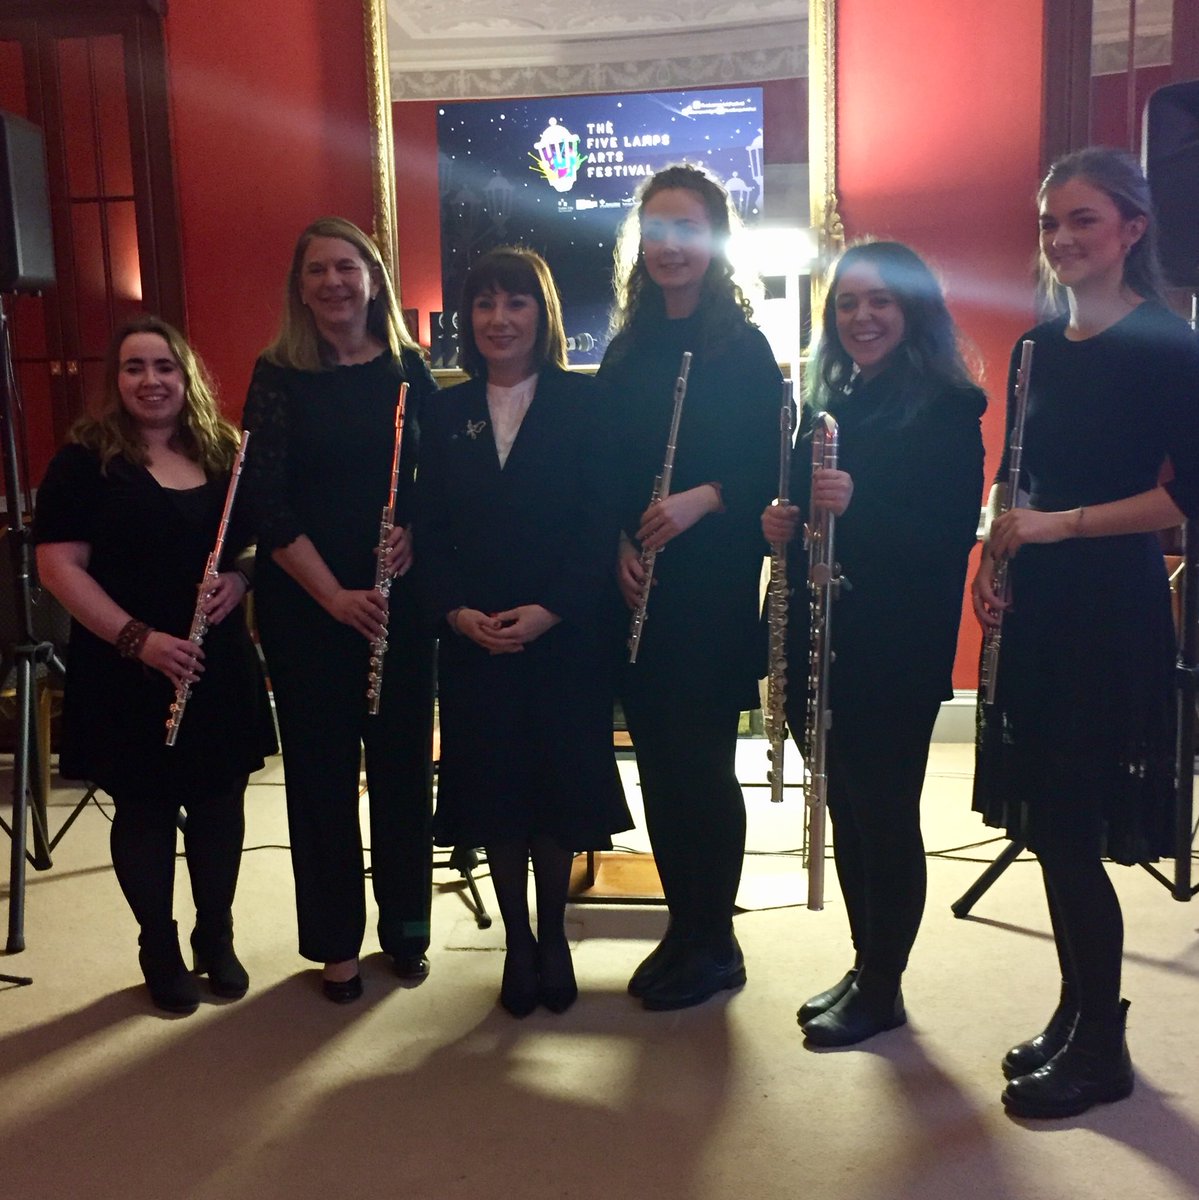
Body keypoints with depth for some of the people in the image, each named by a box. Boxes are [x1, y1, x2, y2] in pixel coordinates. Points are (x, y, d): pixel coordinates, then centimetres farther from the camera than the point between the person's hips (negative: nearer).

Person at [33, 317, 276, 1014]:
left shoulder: (224, 453, 6)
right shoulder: (86, 461, -6)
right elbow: (59, 566, -11)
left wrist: (240, 578, -10)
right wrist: (137, 638, -20)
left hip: (221, 666, 3)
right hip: (128, 674, -3)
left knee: (219, 804, 12)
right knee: (145, 811, 9)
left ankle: (217, 939, 31)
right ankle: (160, 951, 28)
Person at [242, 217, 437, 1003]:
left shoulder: (409, 369, 4)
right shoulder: (279, 376, -2)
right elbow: (268, 503, -8)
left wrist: (413, 534, -13)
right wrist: (335, 594, -16)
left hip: (401, 599, 2)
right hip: (306, 605, -1)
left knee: (403, 762, 9)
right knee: (321, 769, 6)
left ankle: (406, 926, 27)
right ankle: (336, 940, 22)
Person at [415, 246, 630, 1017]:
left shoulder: (583, 402, -2)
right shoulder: (447, 413, 7)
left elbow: (602, 523, -8)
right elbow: (430, 528, 5)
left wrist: (549, 610, -17)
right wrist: (457, 611, -10)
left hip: (566, 635, -2)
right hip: (472, 641, 2)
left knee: (559, 787, 7)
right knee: (492, 790, 8)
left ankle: (553, 936, 29)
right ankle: (517, 941, 26)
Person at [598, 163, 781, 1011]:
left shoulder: (744, 349, -3)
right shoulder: (627, 351, 12)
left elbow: (766, 472, -8)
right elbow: (607, 471, 10)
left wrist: (701, 499, -23)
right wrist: (619, 545, -5)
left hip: (714, 588, -5)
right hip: (638, 589, 5)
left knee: (702, 764, 1)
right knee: (657, 761, 10)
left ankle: (715, 943, 18)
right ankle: (682, 926, 27)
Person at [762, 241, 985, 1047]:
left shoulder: (947, 408, -7)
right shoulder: (826, 404, 11)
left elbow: (955, 535, -15)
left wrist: (857, 504, -28)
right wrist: (784, 522, -7)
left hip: (899, 646, -6)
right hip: (822, 637, 6)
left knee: (885, 812, 2)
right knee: (847, 808, 14)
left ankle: (882, 988, 19)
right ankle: (864, 967, 30)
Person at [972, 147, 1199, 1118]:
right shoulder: (1039, 346, 12)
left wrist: (1061, 525, -19)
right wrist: (991, 566, 3)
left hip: (1112, 608, -6)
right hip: (1036, 604, 7)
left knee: (1075, 831, -3)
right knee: (1048, 826, 11)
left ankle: (1102, 1048, 16)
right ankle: (1078, 1011, 29)